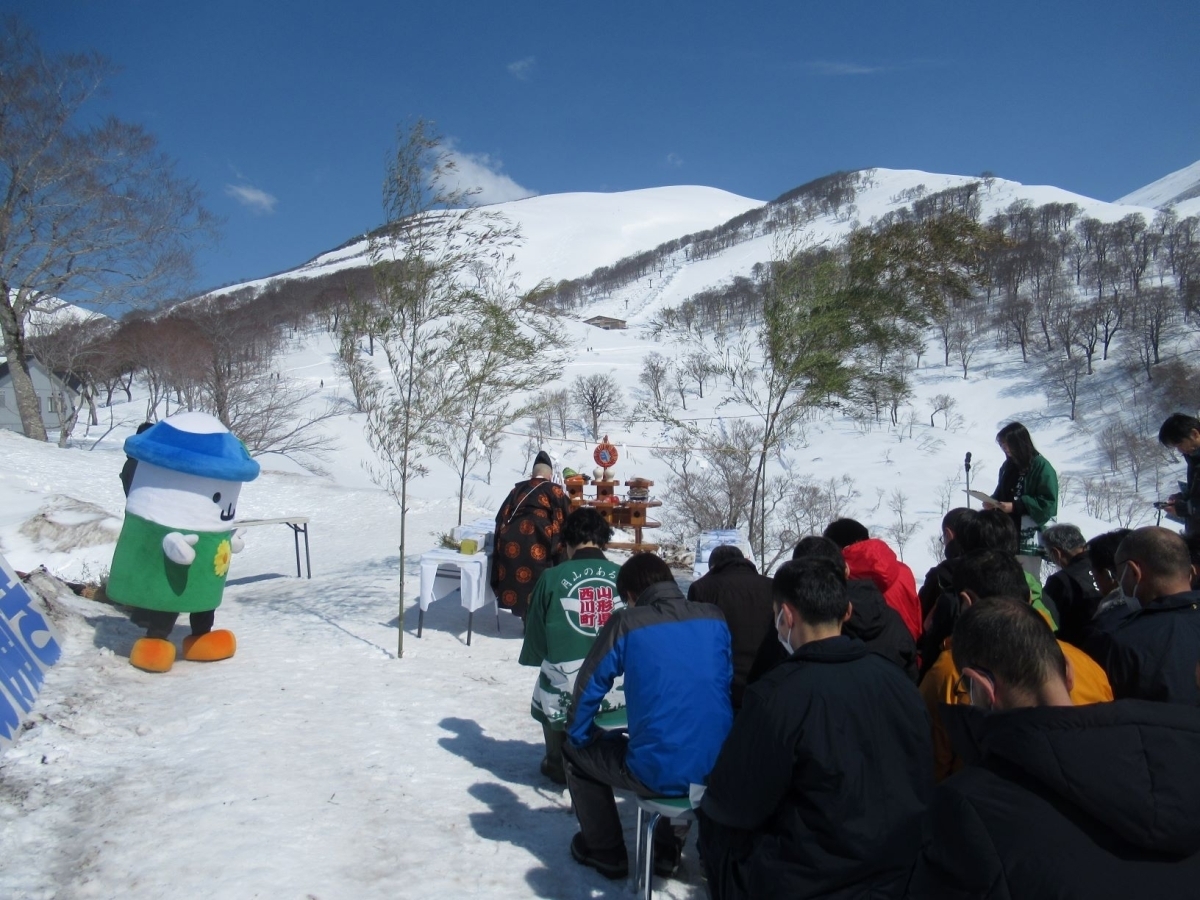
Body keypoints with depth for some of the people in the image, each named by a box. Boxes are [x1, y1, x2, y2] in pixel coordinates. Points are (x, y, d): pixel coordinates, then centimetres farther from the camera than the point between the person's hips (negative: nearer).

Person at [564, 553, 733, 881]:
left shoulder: (627, 623, -8)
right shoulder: (714, 618, 3)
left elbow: (589, 686, 0)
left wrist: (577, 734, 19)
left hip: (660, 774, -5)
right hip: (718, 769, 5)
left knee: (577, 751, 24)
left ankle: (607, 853, 35)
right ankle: (667, 847, 43)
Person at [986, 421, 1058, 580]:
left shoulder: (1042, 467, -11)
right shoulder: (1009, 466, 12)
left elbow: (1048, 504, -16)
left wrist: (1016, 506, -21)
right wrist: (993, 502, 2)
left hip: (1030, 539, -7)